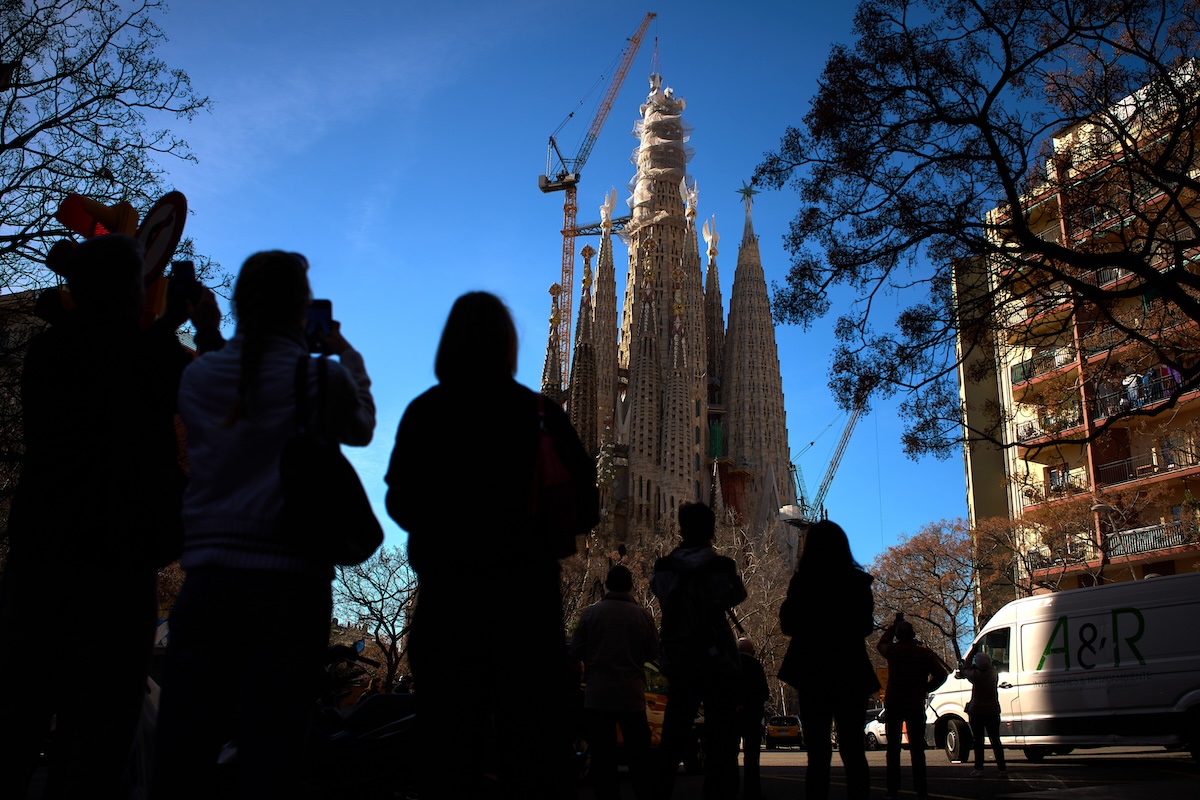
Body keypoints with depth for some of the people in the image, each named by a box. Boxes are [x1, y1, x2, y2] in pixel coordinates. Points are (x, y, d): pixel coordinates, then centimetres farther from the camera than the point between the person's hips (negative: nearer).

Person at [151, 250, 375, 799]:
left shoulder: (199, 375, 5)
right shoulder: (322, 374, -5)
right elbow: (360, 428, 13)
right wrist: (346, 355, 21)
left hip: (209, 572, 4)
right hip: (290, 577, -3)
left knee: (182, 751, 9)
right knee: (268, 754, 2)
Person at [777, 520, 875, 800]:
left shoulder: (802, 582, -10)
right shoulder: (858, 582, -4)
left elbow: (788, 625, 0)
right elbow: (865, 627, 7)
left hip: (812, 673, -1)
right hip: (850, 673, 2)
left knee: (818, 751, 4)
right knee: (853, 749, 10)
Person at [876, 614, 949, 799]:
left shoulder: (892, 650, -3)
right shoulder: (925, 653, -2)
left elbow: (880, 644, 19)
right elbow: (941, 674, -3)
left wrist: (893, 625, 22)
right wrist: (925, 689, 6)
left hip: (893, 704, -1)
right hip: (916, 705, 1)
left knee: (893, 747, 5)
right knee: (917, 748, 6)